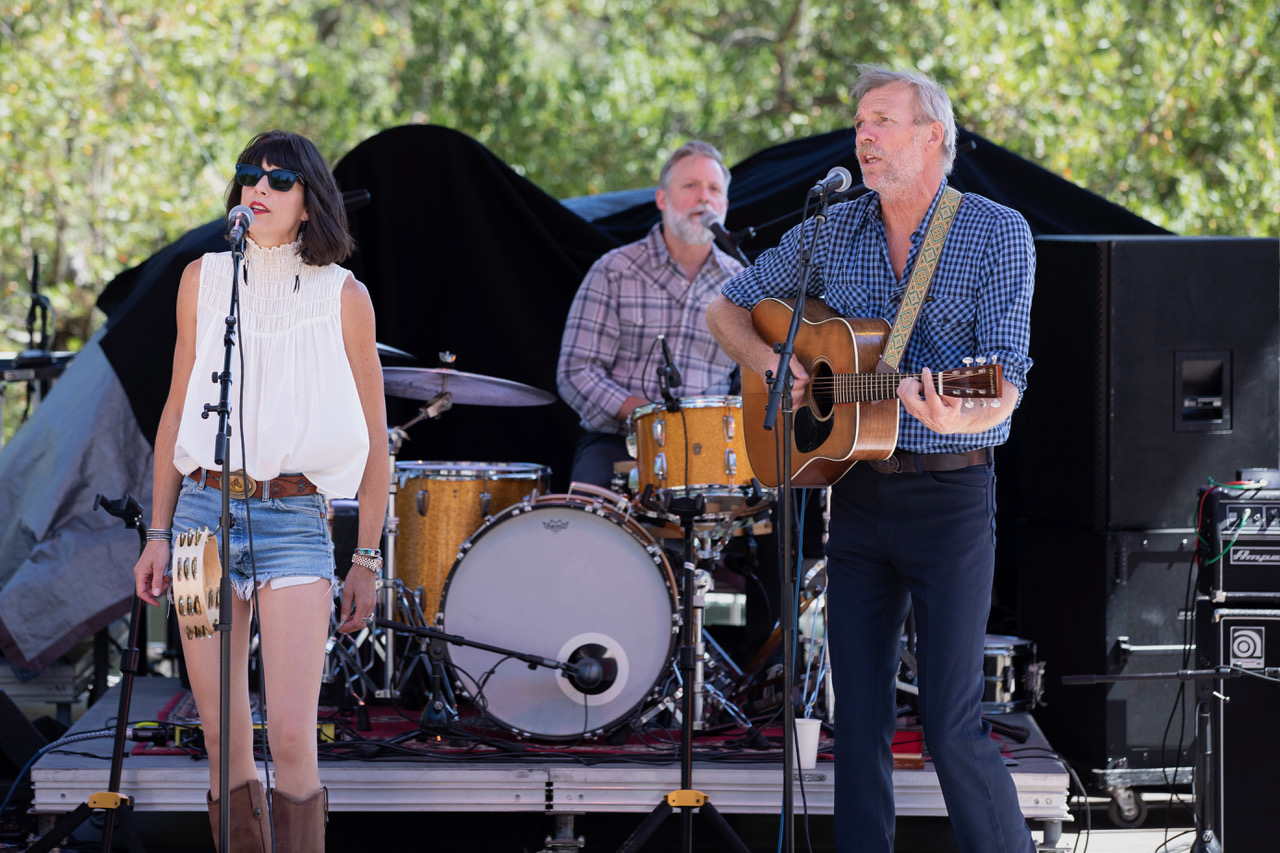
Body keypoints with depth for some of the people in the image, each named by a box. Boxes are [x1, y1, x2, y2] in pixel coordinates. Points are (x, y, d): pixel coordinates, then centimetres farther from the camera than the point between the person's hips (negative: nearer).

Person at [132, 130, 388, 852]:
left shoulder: (343, 296, 1)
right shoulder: (204, 279, 9)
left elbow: (374, 440, 6)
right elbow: (178, 409, 14)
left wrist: (368, 559, 4)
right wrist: (159, 534, 10)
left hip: (295, 520, -3)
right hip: (203, 509, 3)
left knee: (292, 737, -14)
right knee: (223, 740, 3)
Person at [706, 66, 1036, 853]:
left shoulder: (998, 234, -5)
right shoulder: (832, 232, 7)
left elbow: (1007, 380, -13)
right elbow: (727, 308, 16)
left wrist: (961, 418, -35)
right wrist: (769, 362, -4)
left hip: (951, 495, -4)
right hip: (856, 488, 4)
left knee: (952, 724, -8)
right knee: (859, 716, 7)